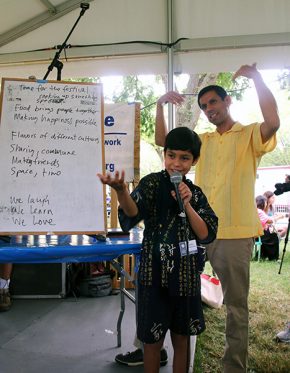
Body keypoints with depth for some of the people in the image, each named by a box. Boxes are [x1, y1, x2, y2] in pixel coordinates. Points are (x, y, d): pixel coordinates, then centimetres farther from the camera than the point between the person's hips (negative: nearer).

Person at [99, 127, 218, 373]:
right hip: (155, 274, -3)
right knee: (153, 340, 8)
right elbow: (132, 214, -25)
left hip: (187, 276, 4)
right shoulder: (152, 183, -6)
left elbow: (207, 235, -1)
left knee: (181, 338, 16)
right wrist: (121, 190, -46)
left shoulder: (196, 193, 6)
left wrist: (187, 204, -13)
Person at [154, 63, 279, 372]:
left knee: (236, 304, 7)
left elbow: (273, 122, -21)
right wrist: (160, 105, 3)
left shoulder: (250, 135, 1)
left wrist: (255, 77, -15)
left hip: (235, 234, -5)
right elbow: (162, 141, 14)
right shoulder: (203, 141, 16)